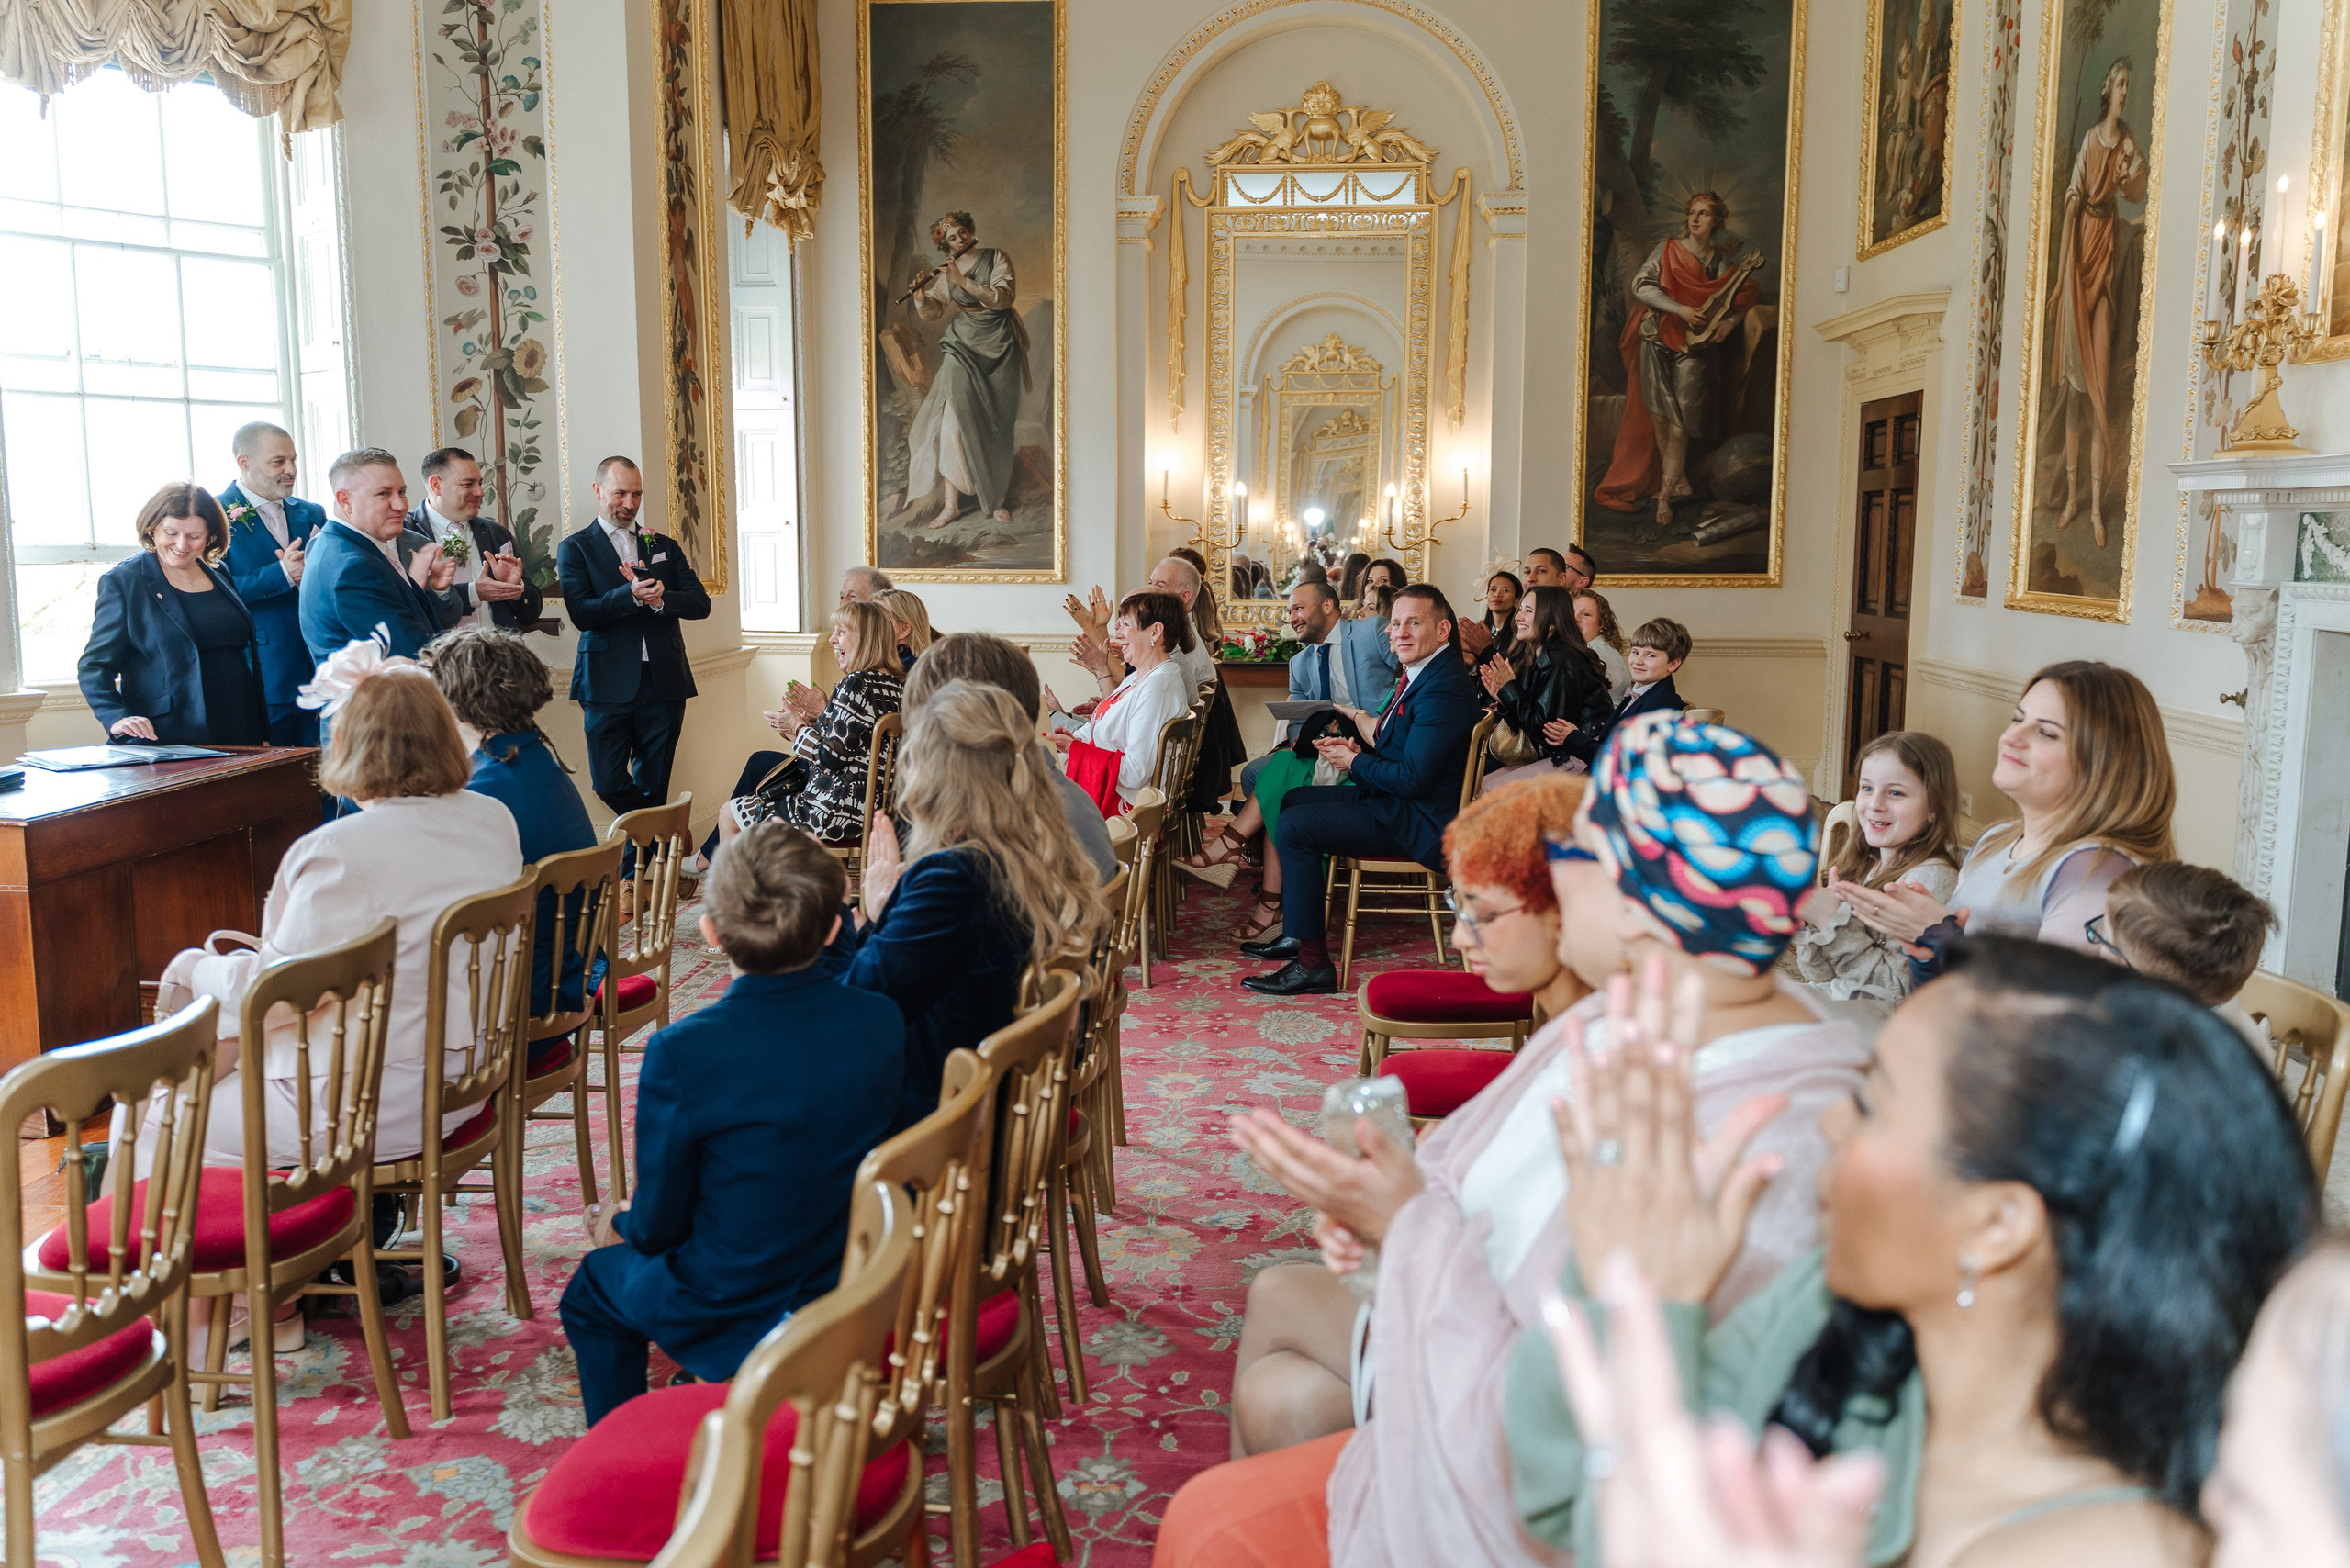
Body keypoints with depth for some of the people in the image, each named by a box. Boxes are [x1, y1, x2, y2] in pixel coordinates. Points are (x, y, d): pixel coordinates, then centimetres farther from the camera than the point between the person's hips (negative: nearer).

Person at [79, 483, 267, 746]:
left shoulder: (219, 577, 14)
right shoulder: (123, 581, -1)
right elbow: (94, 666, -3)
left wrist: (263, 734, 15)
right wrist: (116, 717, -21)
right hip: (167, 742, -5)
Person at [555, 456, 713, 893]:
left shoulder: (665, 547, 16)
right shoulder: (575, 549, 5)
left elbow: (700, 603, 4)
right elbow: (580, 612, -9)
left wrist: (660, 598, -15)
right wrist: (631, 595, -23)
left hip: (663, 681, 3)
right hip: (609, 684, -3)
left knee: (652, 784, 6)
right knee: (608, 783, -9)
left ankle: (634, 874, 17)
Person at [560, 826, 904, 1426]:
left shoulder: (682, 1052, -27)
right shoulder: (881, 1022, -15)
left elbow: (657, 1226, -15)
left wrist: (622, 1223, 8)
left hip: (733, 1321, -5)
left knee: (593, 1286, 26)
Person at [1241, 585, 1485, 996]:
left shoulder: (1443, 690, -23)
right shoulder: (1423, 673, 11)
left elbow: (1413, 778, -26)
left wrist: (1355, 763, -11)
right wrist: (1358, 748, 1)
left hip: (1419, 822, -11)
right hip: (1396, 802, 11)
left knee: (1295, 826, -18)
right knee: (1292, 800, 18)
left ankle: (1312, 964, -12)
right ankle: (1295, 933, 22)